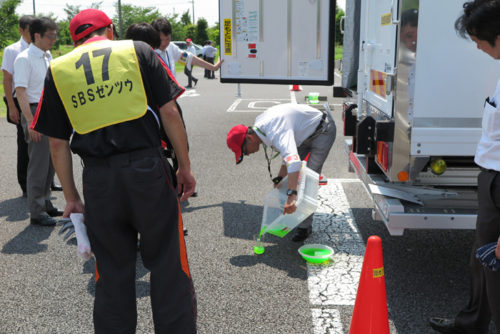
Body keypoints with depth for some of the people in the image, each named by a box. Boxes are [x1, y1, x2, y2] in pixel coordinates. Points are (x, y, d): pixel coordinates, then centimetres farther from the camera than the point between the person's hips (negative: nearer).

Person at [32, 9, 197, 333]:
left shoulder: (57, 70, 11)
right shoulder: (138, 51, 6)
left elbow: (58, 144, 9)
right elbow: (169, 112, -1)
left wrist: (72, 197, 15)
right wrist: (185, 167, 6)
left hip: (98, 178, 2)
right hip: (147, 169, -2)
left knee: (112, 271, 15)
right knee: (168, 264, 9)